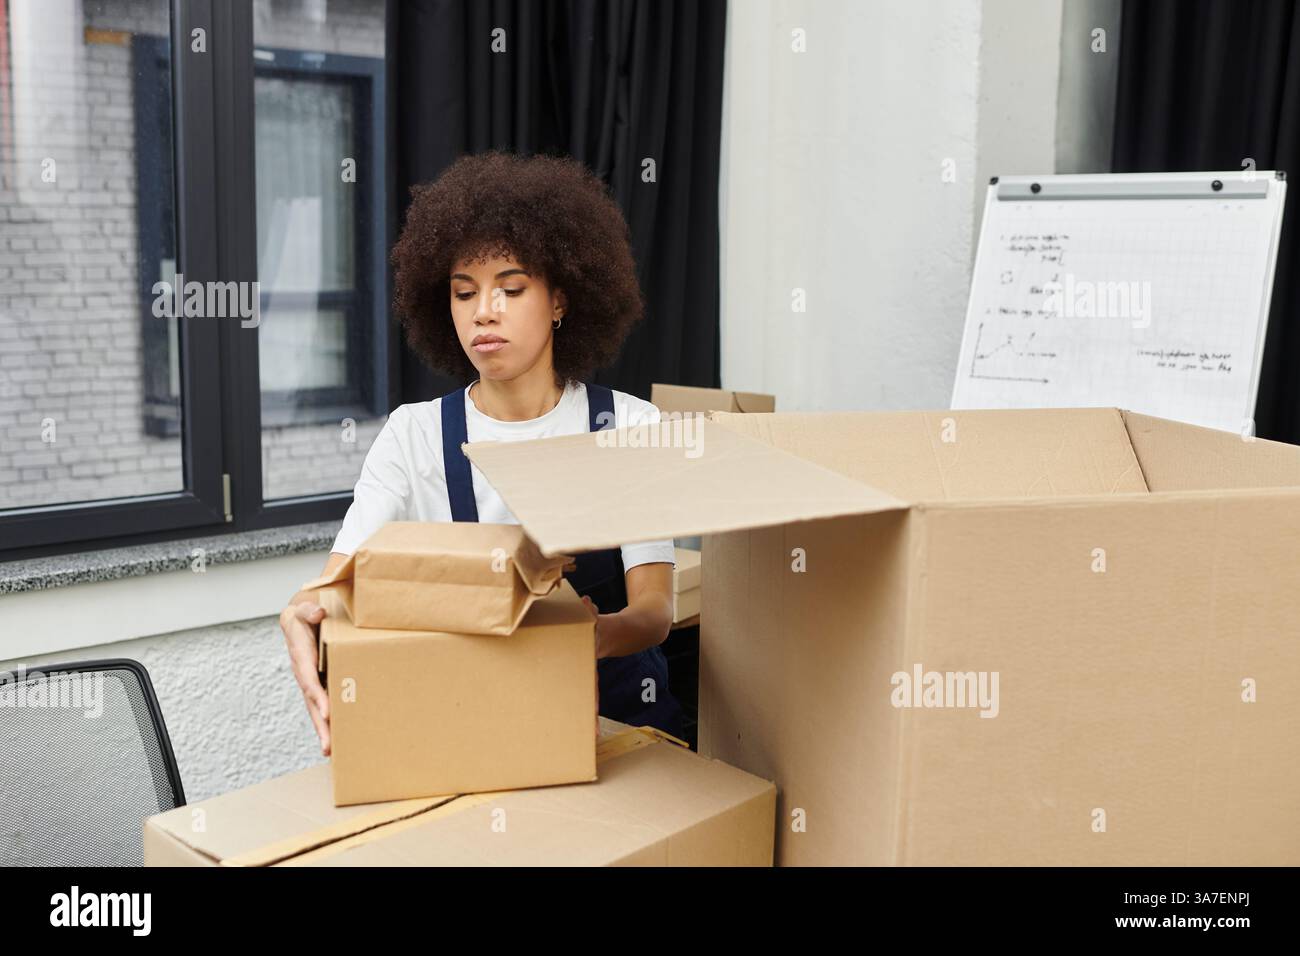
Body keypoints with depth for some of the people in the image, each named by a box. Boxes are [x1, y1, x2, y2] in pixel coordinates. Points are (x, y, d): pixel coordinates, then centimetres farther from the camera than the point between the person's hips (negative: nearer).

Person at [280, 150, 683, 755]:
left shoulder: (629, 425, -2)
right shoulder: (414, 434, 2)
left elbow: (656, 608, -11)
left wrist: (596, 635, -36)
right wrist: (304, 618, -35)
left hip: (617, 711, -2)